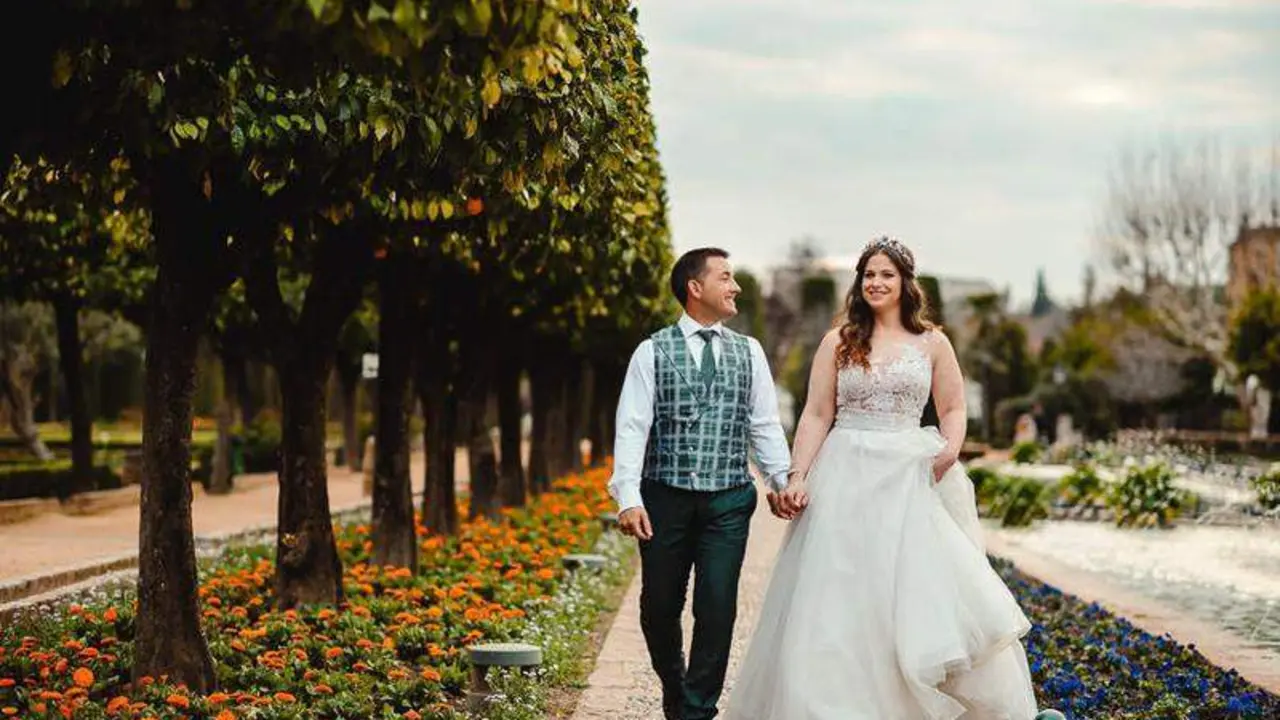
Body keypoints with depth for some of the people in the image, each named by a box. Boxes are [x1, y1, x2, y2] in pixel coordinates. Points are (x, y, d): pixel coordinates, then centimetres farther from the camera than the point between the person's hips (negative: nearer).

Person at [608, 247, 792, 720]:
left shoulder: (749, 352, 10)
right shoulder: (653, 352, 1)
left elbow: (765, 425, 9)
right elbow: (632, 427, -5)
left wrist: (783, 478, -6)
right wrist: (628, 497, -14)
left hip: (728, 501, 1)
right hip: (665, 499, -1)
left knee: (717, 608, -6)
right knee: (659, 608, 8)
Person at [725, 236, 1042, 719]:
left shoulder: (932, 343, 7)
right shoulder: (838, 342, 6)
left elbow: (953, 409, 10)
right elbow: (816, 415, 3)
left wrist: (951, 449, -11)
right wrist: (797, 476, -8)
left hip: (912, 479, 0)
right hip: (848, 479, 0)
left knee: (925, 589, -3)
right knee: (842, 600, -1)